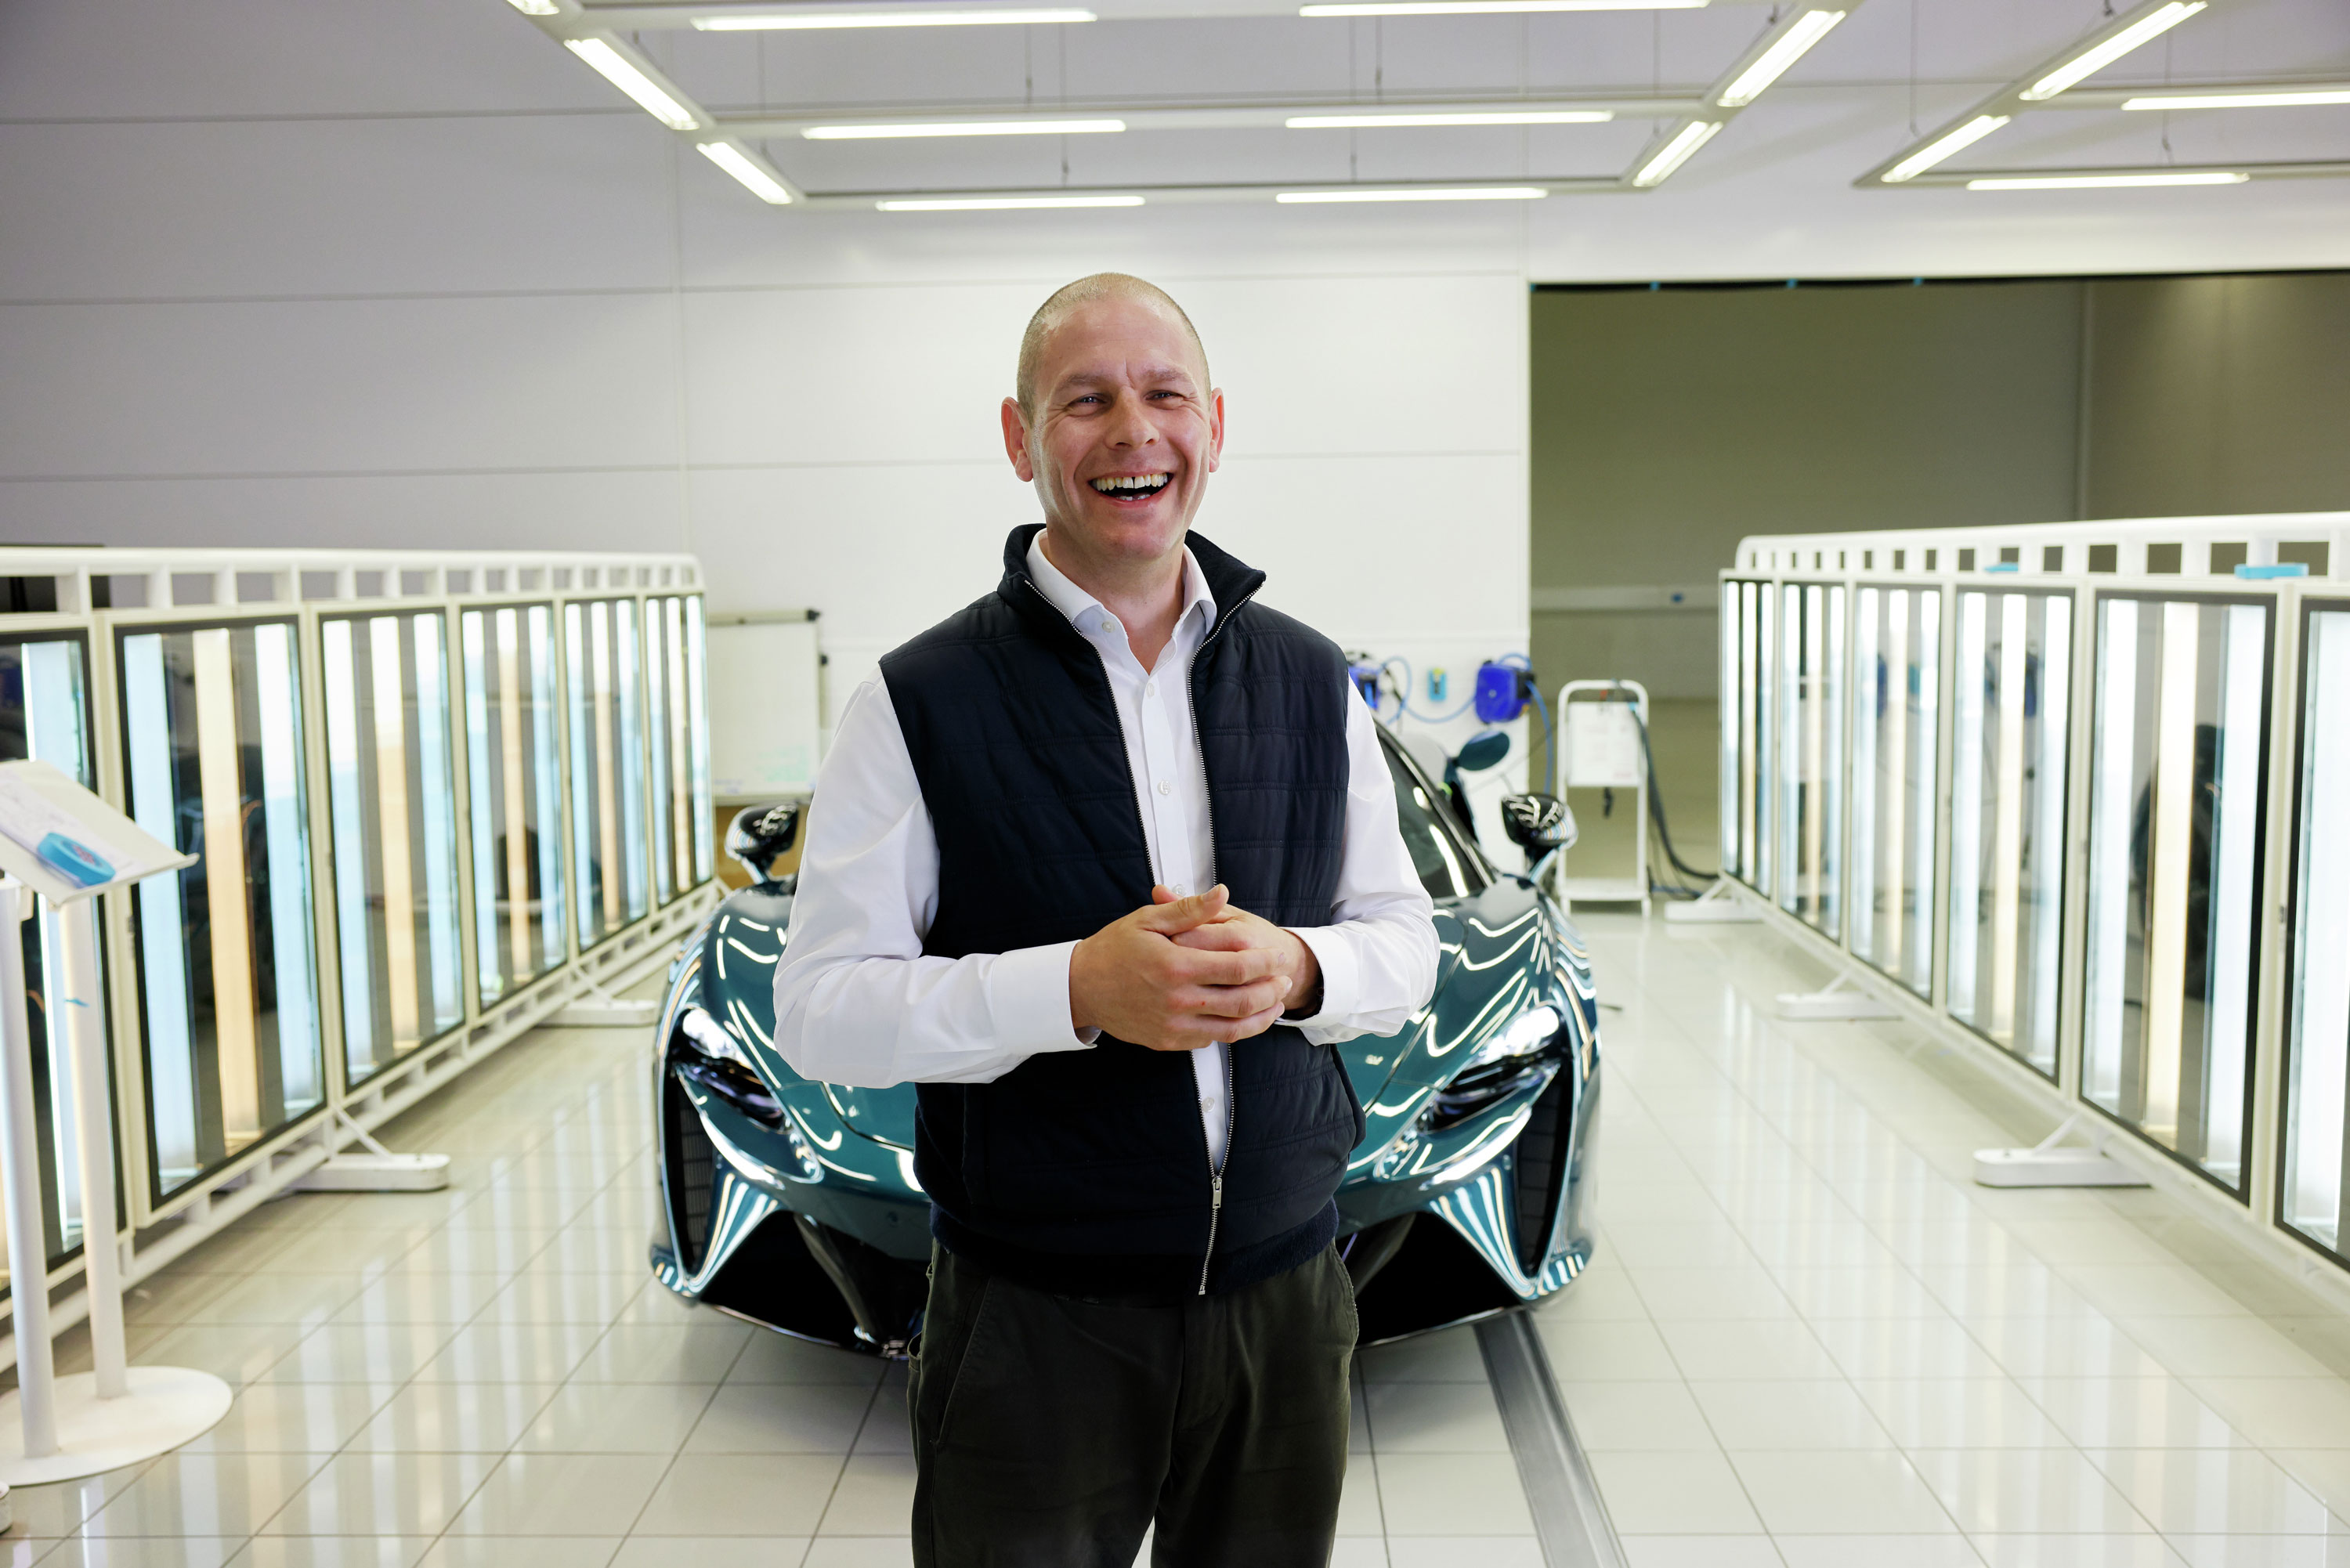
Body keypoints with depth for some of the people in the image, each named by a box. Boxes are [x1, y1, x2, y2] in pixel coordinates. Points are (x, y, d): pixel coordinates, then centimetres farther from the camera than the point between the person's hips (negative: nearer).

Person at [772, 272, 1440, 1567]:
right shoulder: (921, 703, -8)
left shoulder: (1310, 681, 5)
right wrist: (1075, 988, -23)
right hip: (1033, 1322, -3)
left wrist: (1294, 969, -14)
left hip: (1285, 1302, 4)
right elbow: (819, 1011, -10)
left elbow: (1405, 943, 9)